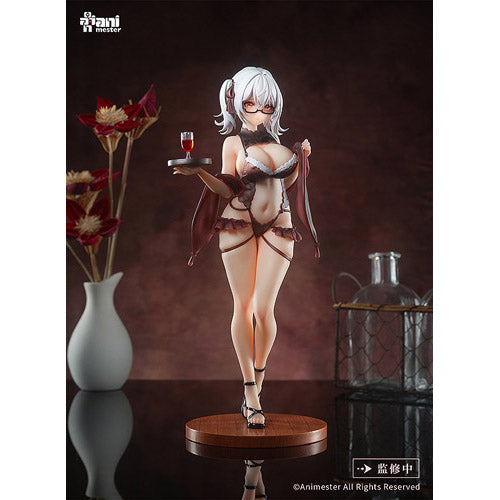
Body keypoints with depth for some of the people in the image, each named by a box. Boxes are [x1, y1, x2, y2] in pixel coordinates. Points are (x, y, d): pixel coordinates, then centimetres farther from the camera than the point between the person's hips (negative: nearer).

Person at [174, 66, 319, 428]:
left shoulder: (280, 137, 14)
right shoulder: (234, 143, 3)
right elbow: (228, 190, -4)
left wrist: (302, 157, 11)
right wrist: (199, 172, -17)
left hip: (277, 228, 2)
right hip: (239, 226, -2)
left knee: (264, 308, -6)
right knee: (243, 306, -2)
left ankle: (258, 380, 17)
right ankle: (252, 393, 6)